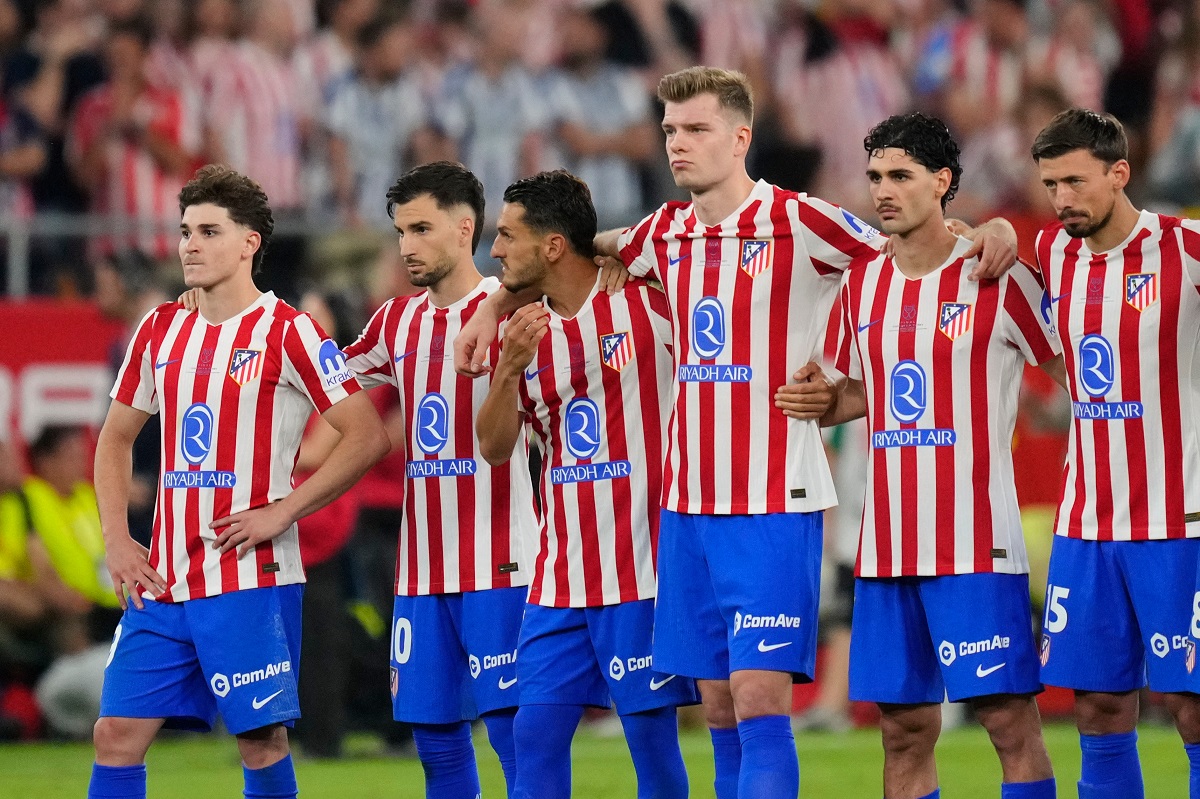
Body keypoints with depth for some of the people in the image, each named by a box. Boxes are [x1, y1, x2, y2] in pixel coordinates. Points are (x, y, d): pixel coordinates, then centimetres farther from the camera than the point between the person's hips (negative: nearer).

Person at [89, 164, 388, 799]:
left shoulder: (287, 333, -6)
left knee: (261, 741, -2)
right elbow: (115, 439, 22)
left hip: (252, 580, -6)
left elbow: (367, 436, -10)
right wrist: (116, 538, 9)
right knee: (117, 734, 0)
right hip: (162, 578, 6)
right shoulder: (160, 330, 11)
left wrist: (281, 511, -13)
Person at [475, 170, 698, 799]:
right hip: (559, 578, 5)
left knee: (652, 737, -2)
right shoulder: (524, 330, 11)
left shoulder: (648, 299, -5)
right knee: (535, 736, 1)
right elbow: (494, 447, 4)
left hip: (643, 568, -5)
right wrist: (510, 368, -11)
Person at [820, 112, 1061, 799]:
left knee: (1011, 718, -8)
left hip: (979, 545, -5)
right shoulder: (862, 285, 12)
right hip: (888, 551, 5)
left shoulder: (999, 281, -5)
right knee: (905, 730, 6)